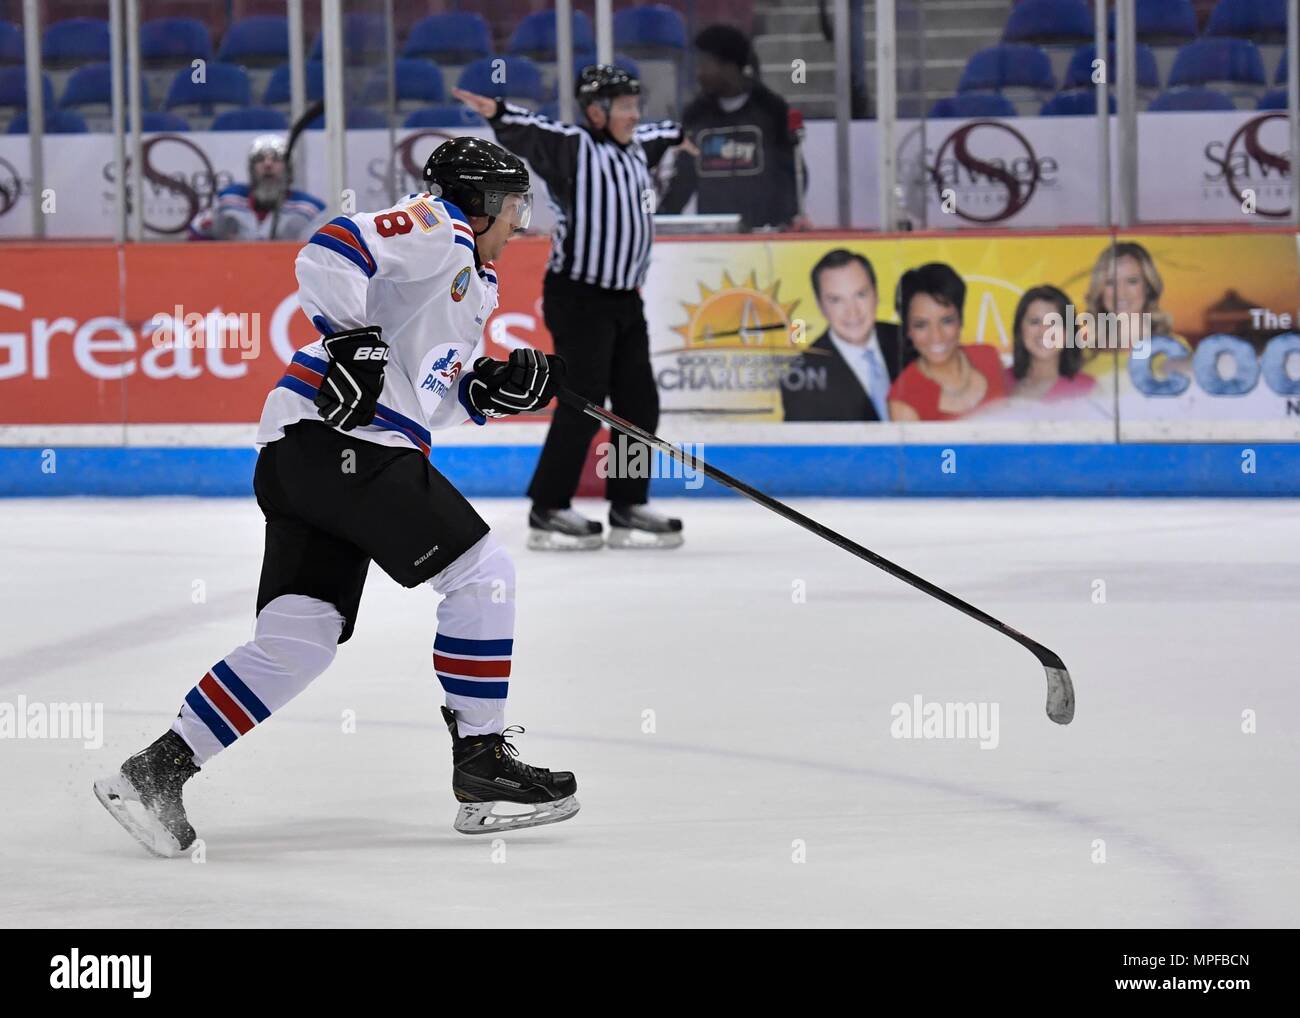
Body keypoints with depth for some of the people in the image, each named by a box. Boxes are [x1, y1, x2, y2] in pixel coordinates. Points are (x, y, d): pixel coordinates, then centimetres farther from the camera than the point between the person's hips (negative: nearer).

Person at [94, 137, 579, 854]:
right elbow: (332, 252, -17)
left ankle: (154, 773, 3)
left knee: (298, 641, 4)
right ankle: (481, 763, -2)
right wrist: (355, 339, -24)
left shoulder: (472, 283, 29)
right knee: (481, 574, -7)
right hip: (336, 441, -10)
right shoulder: (435, 227, -3)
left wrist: (497, 388, 9)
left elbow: (433, 395, 26)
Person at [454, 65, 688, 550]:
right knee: (583, 403, -10)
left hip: (624, 298, 8)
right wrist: (498, 113, -47)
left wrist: (679, 135, 58)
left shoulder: (636, 149, 15)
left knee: (639, 404, 8)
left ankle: (628, 508, 17)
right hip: (578, 297, -8)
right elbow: (532, 134, -28)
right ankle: (548, 511, -4)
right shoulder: (572, 147, -9)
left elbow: (657, 137, 38)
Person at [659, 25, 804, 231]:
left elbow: (790, 170, -2)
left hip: (764, 229, -3)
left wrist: (791, 218, -15)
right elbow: (683, 178, 14)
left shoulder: (770, 108, -1)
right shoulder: (696, 114, 9)